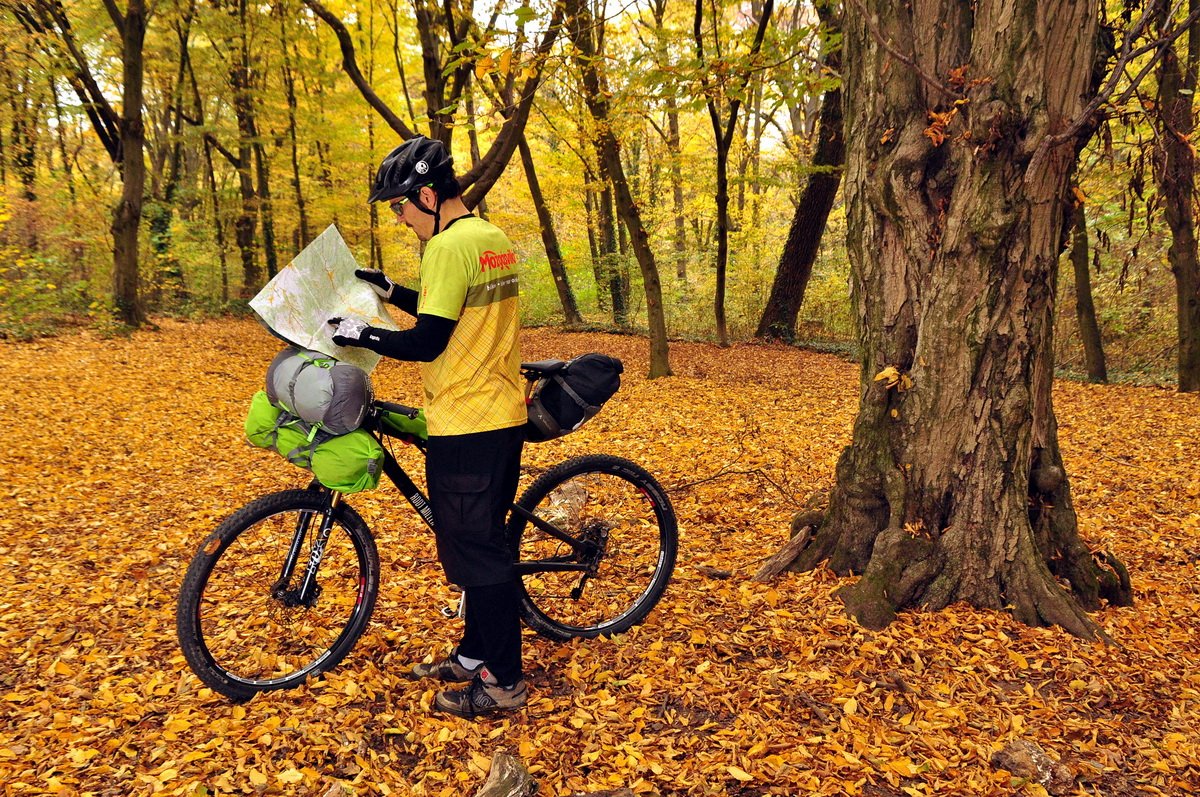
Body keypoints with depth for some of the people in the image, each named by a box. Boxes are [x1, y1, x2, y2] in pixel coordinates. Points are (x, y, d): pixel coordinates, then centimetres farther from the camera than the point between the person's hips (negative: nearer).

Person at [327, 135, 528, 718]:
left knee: (474, 551, 1)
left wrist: (361, 333, -8)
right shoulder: (494, 239, 12)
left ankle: (503, 681, 11)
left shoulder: (449, 245, -18)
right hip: (505, 415, 10)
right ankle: (476, 654, 32)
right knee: (483, 544, 18)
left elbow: (427, 341, -21)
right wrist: (391, 291, 18)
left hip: (464, 426, -10)